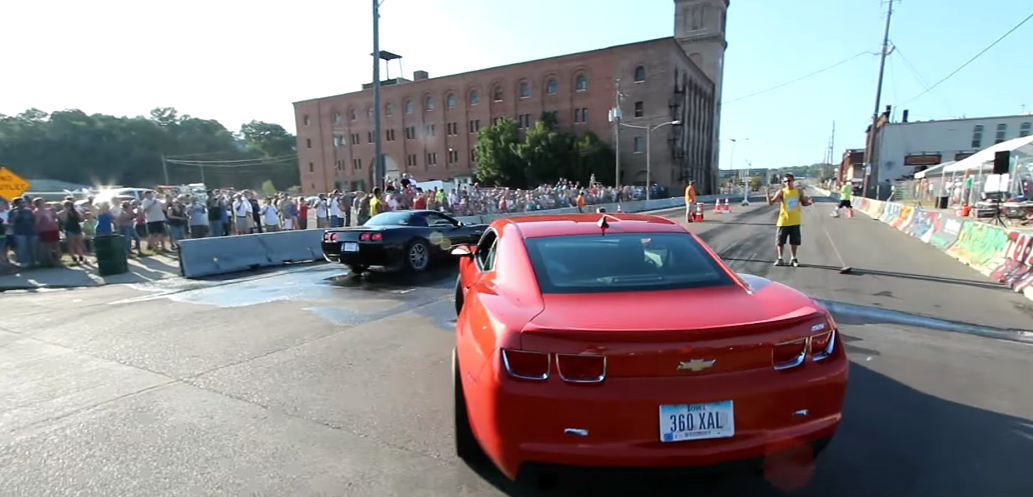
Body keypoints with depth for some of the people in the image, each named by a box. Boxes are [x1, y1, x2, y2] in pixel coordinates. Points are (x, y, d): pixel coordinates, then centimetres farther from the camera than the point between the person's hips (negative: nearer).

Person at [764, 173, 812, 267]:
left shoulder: (799, 191, 1)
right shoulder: (781, 192, -8)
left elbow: (803, 203, 15)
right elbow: (770, 202, -14)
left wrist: (809, 202, -7)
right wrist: (767, 194, -29)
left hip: (795, 221, 2)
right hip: (783, 221, -2)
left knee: (795, 241, 10)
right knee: (780, 241, 4)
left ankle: (794, 259, 24)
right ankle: (780, 259, 16)